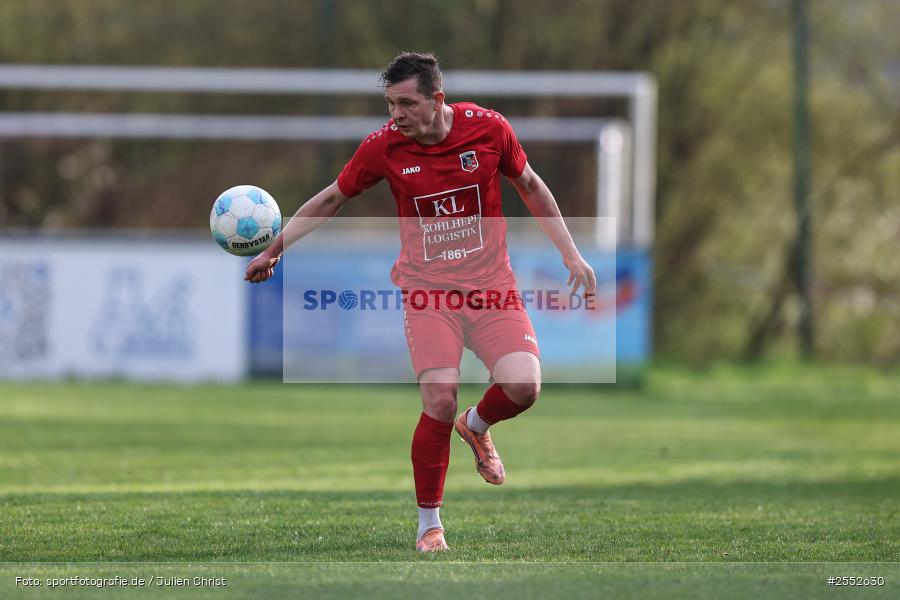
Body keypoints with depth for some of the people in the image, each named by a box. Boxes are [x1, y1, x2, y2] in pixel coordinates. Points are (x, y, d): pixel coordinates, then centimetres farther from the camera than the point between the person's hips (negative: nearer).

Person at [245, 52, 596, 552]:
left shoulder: (489, 129, -7)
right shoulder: (384, 145, -7)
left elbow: (531, 187, 10)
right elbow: (333, 199, 9)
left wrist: (572, 255, 9)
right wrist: (276, 248, 5)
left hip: (492, 284, 1)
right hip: (427, 287, -1)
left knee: (524, 387, -19)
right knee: (440, 401, -19)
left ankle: (478, 426, 19)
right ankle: (430, 524, 0)